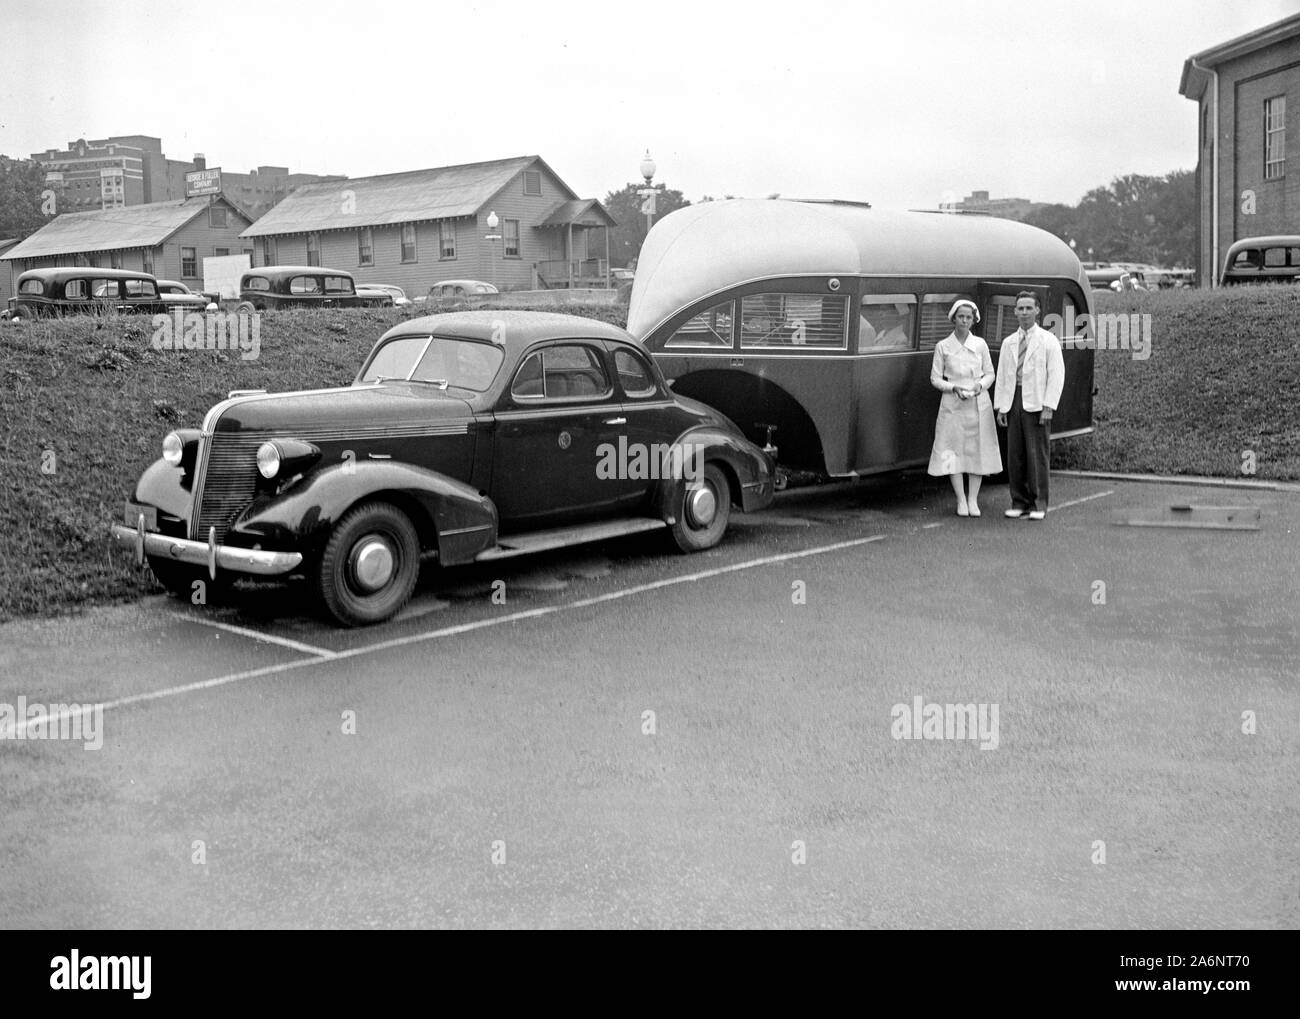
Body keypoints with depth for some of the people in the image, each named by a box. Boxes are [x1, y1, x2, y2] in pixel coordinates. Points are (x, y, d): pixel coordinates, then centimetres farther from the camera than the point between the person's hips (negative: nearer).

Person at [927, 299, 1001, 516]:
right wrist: (954, 388, -13)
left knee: (978, 449, 1)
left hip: (979, 404, 2)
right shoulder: (943, 346, 2)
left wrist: (981, 384, -9)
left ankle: (973, 500, 9)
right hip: (953, 405, -1)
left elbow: (990, 374, 11)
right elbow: (935, 378, 3)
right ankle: (961, 500, 5)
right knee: (953, 451, -4)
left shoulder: (980, 344, 6)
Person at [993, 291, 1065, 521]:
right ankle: (1019, 502, 10)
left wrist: (1048, 406, -12)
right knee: (1015, 456, 3)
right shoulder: (1008, 343, 16)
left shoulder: (1048, 340, 3)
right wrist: (1000, 406, 6)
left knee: (1037, 454, -6)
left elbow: (1056, 375, -3)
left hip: (1036, 404, -4)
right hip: (1013, 403, 4)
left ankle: (1039, 505, -1)